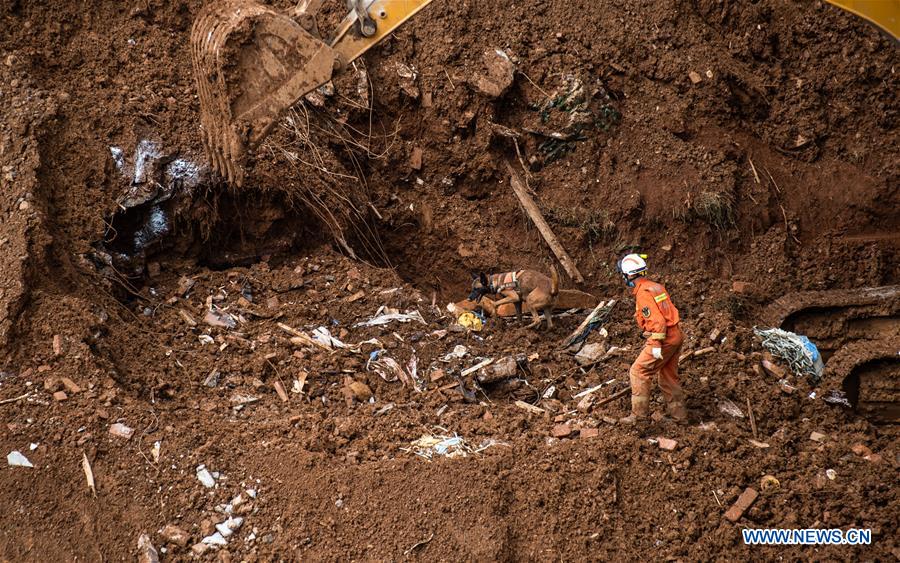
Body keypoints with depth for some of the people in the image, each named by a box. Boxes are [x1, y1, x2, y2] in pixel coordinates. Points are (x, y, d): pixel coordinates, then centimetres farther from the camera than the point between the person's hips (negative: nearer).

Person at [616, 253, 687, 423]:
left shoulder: (643, 293, -16)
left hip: (663, 339, -9)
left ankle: (639, 412, 2)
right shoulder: (655, 286, 13)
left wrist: (656, 345, -22)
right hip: (675, 336, 9)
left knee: (638, 372, 0)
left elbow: (657, 320, -23)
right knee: (668, 377, 19)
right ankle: (679, 414, 25)